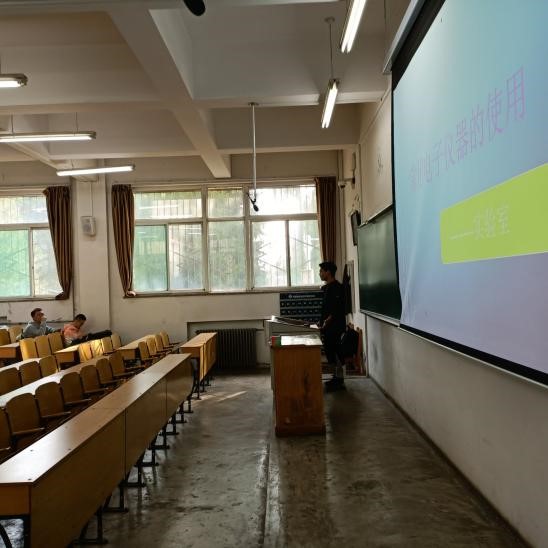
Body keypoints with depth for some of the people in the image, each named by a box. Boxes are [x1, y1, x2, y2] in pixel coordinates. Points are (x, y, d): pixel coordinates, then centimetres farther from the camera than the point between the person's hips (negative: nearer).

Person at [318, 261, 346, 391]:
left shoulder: (336, 287, -14)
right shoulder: (327, 287, 15)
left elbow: (337, 310, -21)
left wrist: (326, 322, -22)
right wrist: (322, 322, 14)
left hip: (334, 327, -10)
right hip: (328, 327, 10)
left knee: (334, 353, -6)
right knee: (330, 352, 14)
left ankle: (339, 381, 0)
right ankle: (336, 377, 23)